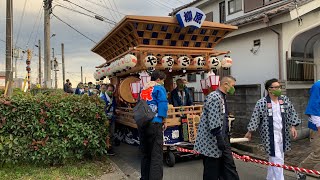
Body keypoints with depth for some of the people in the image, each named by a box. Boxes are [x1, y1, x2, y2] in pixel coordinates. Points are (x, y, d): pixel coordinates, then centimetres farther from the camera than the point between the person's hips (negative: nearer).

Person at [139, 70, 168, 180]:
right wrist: (163, 120, -3)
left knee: (145, 153, 16)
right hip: (154, 123, -7)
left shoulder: (144, 88, 18)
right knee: (156, 154, -5)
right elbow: (163, 104, -12)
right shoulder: (159, 88, -2)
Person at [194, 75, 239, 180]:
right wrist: (220, 139, -23)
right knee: (212, 171, 3)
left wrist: (226, 136, 21)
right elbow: (213, 122, -25)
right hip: (212, 141, -10)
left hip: (222, 139, 10)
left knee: (229, 166, 12)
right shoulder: (214, 97, -19)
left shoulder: (222, 97, 14)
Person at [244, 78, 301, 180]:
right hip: (270, 135, -6)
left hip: (282, 133, 6)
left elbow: (291, 113, 11)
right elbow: (255, 118, -8)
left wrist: (292, 126, 3)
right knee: (277, 159, -7)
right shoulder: (261, 103, -13)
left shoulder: (285, 100, 3)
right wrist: (250, 132, -2)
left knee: (273, 158, 17)